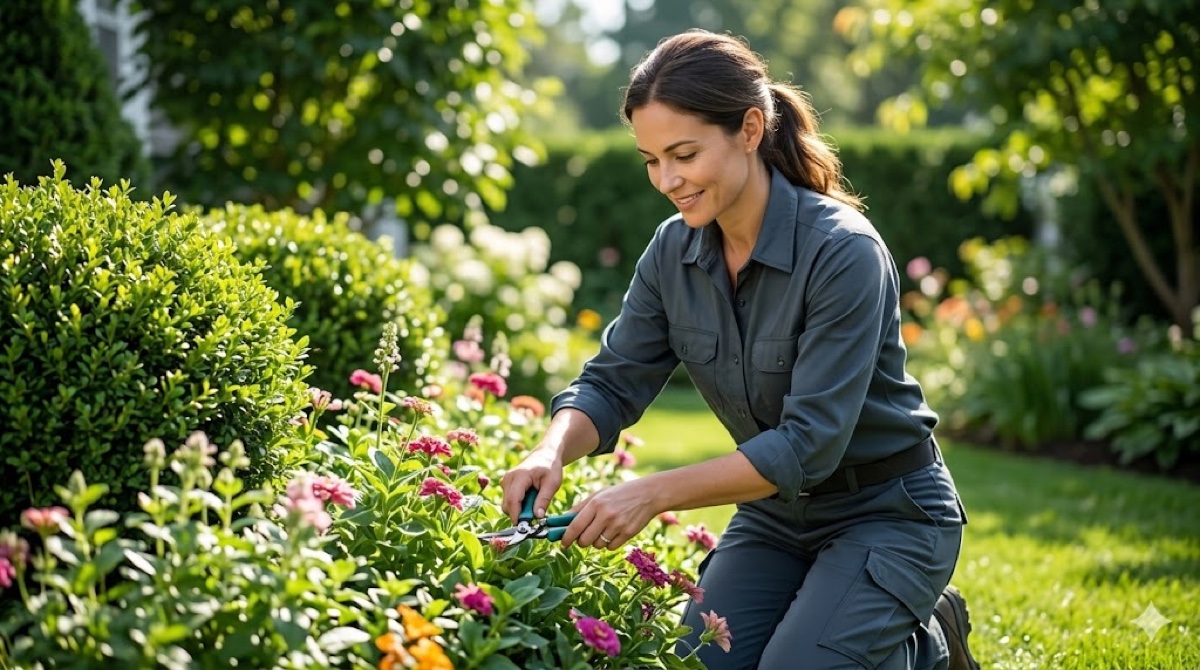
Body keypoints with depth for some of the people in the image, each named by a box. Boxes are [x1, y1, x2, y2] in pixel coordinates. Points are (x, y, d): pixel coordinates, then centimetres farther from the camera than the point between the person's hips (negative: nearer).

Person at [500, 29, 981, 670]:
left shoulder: (844, 251, -26)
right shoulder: (672, 251, -6)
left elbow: (811, 442, -30)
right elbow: (611, 383, -4)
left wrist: (653, 493, -36)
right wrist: (552, 453, -26)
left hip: (886, 513, -6)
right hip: (775, 512, 6)